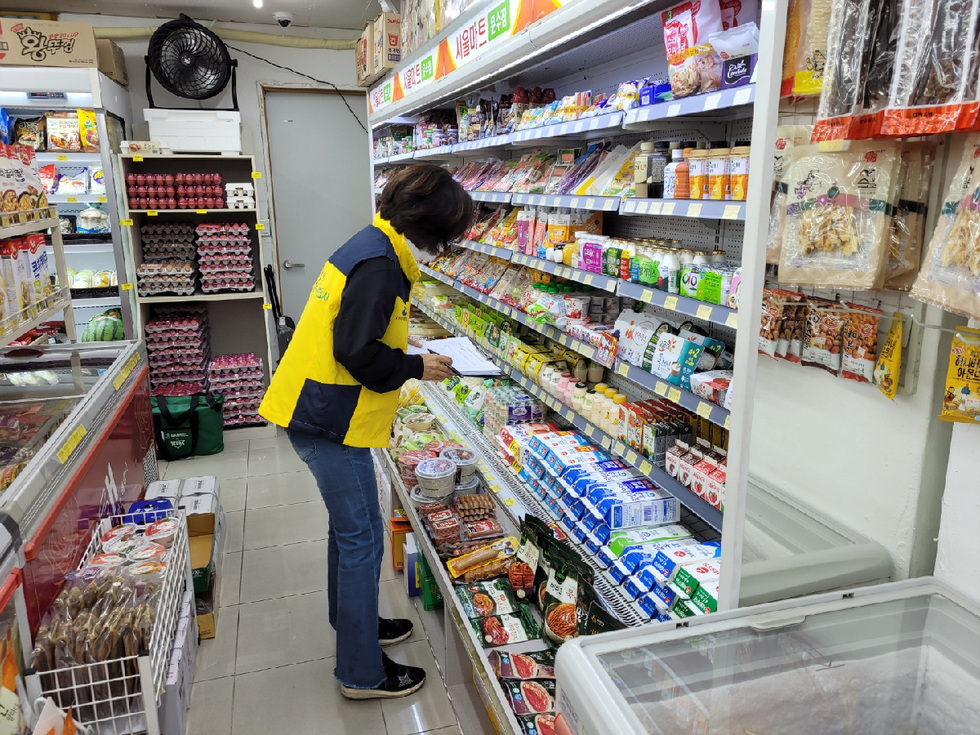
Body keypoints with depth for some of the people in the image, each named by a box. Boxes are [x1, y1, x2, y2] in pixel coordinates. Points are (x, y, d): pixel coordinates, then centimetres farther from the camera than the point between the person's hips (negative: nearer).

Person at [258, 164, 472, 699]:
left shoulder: (374, 248, 11)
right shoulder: (379, 264, -21)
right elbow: (357, 351, -25)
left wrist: (406, 359, 10)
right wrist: (416, 367, -11)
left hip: (316, 411, 10)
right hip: (330, 420, -10)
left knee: (349, 527, 23)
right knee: (362, 539, 1)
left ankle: (353, 621, 43)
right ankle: (361, 673, 16)